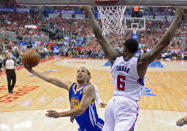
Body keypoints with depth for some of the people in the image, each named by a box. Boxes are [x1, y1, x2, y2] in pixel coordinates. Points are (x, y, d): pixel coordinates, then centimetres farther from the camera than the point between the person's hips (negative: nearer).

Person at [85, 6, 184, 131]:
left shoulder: (115, 58, 1)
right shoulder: (141, 62, -9)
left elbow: (99, 36, 6)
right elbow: (165, 41, -11)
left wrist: (89, 12, 14)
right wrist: (178, 16, -6)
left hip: (112, 103, 5)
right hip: (128, 106, -5)